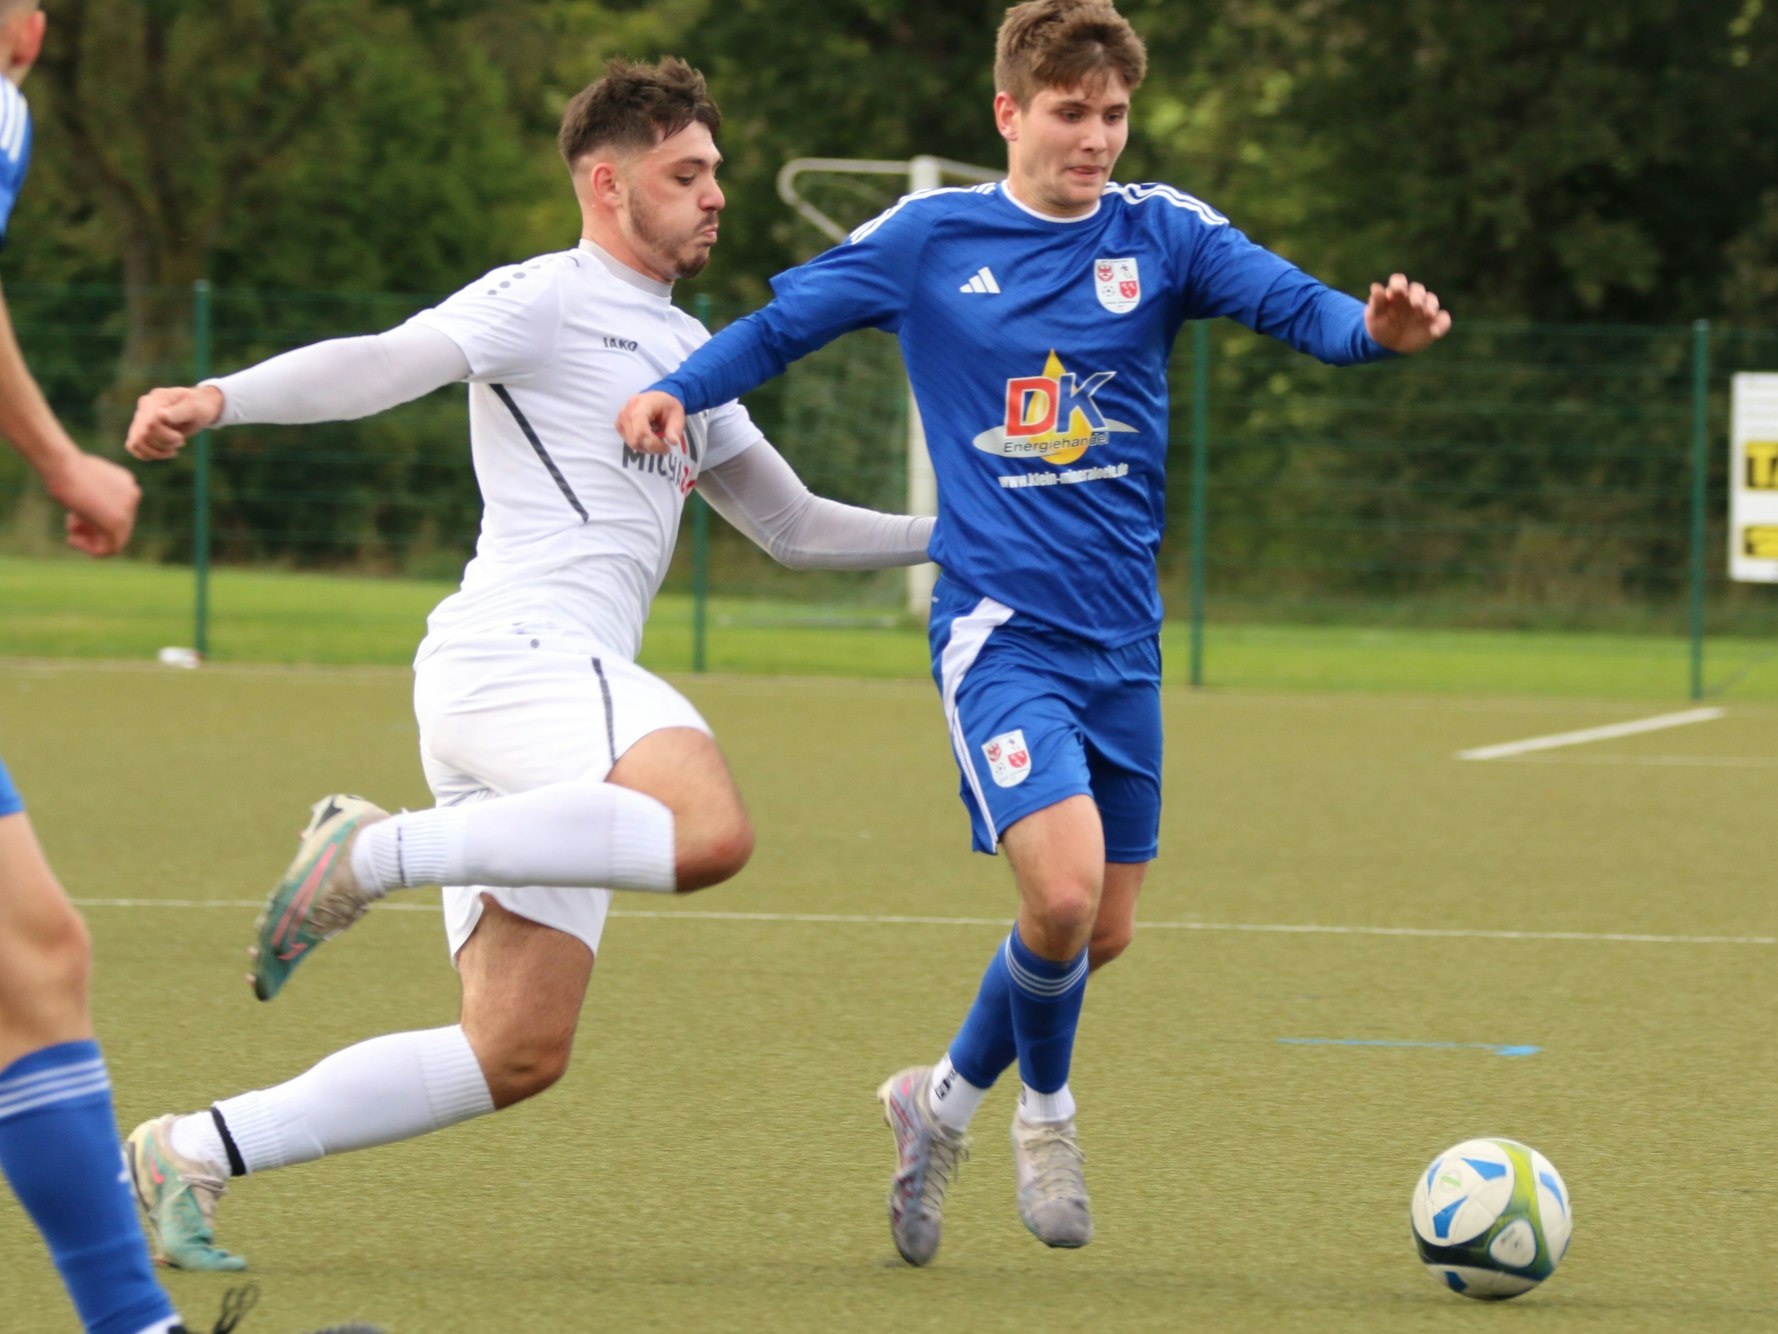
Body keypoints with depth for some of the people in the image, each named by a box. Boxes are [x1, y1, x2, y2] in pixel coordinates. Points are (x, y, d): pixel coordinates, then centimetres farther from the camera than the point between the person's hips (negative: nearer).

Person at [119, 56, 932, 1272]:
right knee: (710, 832, -35)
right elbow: (383, 363, -13)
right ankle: (377, 850, -24)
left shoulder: (689, 354, 28)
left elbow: (795, 527, 36)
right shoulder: (543, 301, 1)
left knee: (518, 1054, 2)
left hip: (566, 682, 9)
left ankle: (195, 1154, 6)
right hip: (512, 654, -9)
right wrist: (220, 399, -30)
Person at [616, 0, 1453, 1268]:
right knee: (1063, 890, -21)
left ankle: (946, 1098, 35)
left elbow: (1289, 302, -14)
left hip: (1123, 639, 4)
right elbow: (783, 323, 9)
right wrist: (679, 389, -8)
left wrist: (1372, 326, -35)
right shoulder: (929, 238, -1)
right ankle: (1046, 1108, 7)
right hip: (1000, 630, -4)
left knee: (1101, 929, 9)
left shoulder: (1161, 233, 1)